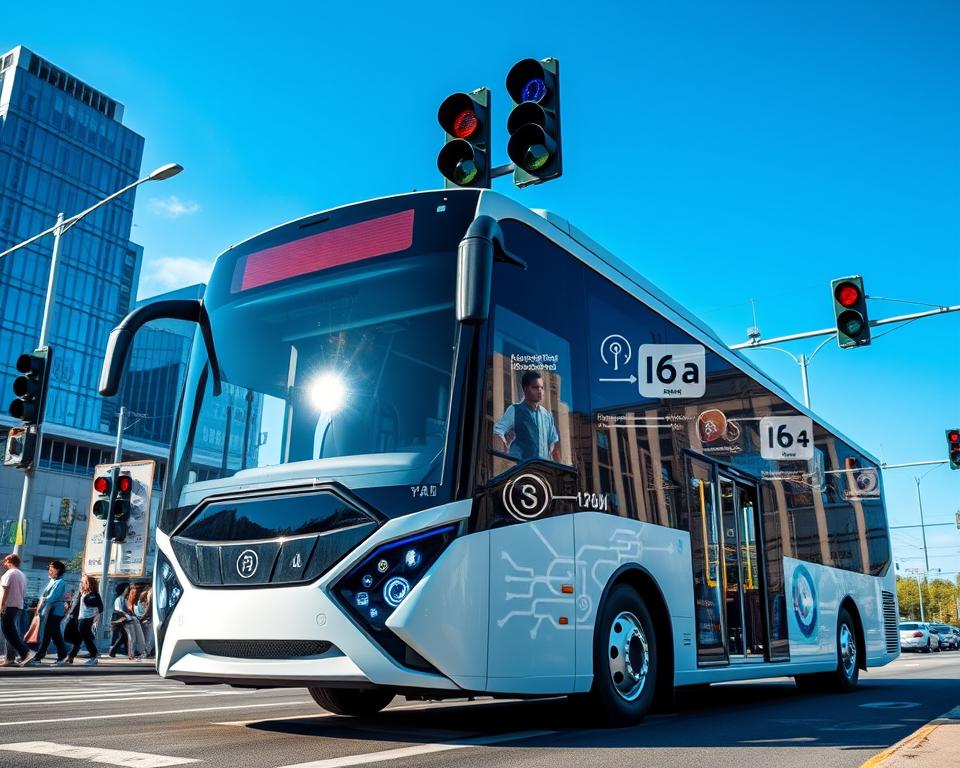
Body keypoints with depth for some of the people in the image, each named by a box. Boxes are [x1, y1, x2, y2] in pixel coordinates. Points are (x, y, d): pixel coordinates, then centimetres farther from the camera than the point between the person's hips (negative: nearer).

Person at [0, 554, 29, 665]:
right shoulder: (22, 575, 17)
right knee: (12, 631, 11)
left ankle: (24, 652, -18)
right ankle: (10, 657, 9)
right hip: (19, 605, 8)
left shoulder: (9, 573, -8)